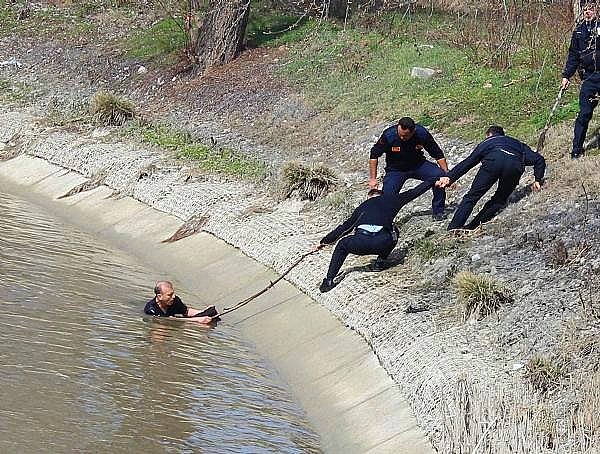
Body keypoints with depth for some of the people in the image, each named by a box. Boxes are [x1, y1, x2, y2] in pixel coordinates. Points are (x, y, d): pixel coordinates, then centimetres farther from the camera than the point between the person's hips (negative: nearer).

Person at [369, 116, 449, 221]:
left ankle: (438, 211, -5)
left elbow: (438, 154, -9)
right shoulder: (389, 135, -27)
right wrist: (373, 178, -15)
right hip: (395, 169, -1)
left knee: (439, 175, -22)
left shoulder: (422, 133, -23)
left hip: (418, 165, 1)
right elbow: (374, 155, -12)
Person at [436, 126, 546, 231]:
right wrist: (538, 180, 33)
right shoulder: (518, 144, 43)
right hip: (516, 165, 2)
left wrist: (450, 177, 27)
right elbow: (538, 159, 30)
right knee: (499, 200, 18)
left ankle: (452, 229, -4)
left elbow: (468, 162, 31)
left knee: (472, 197, 3)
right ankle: (471, 227, 10)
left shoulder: (487, 142, 38)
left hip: (493, 162, -2)